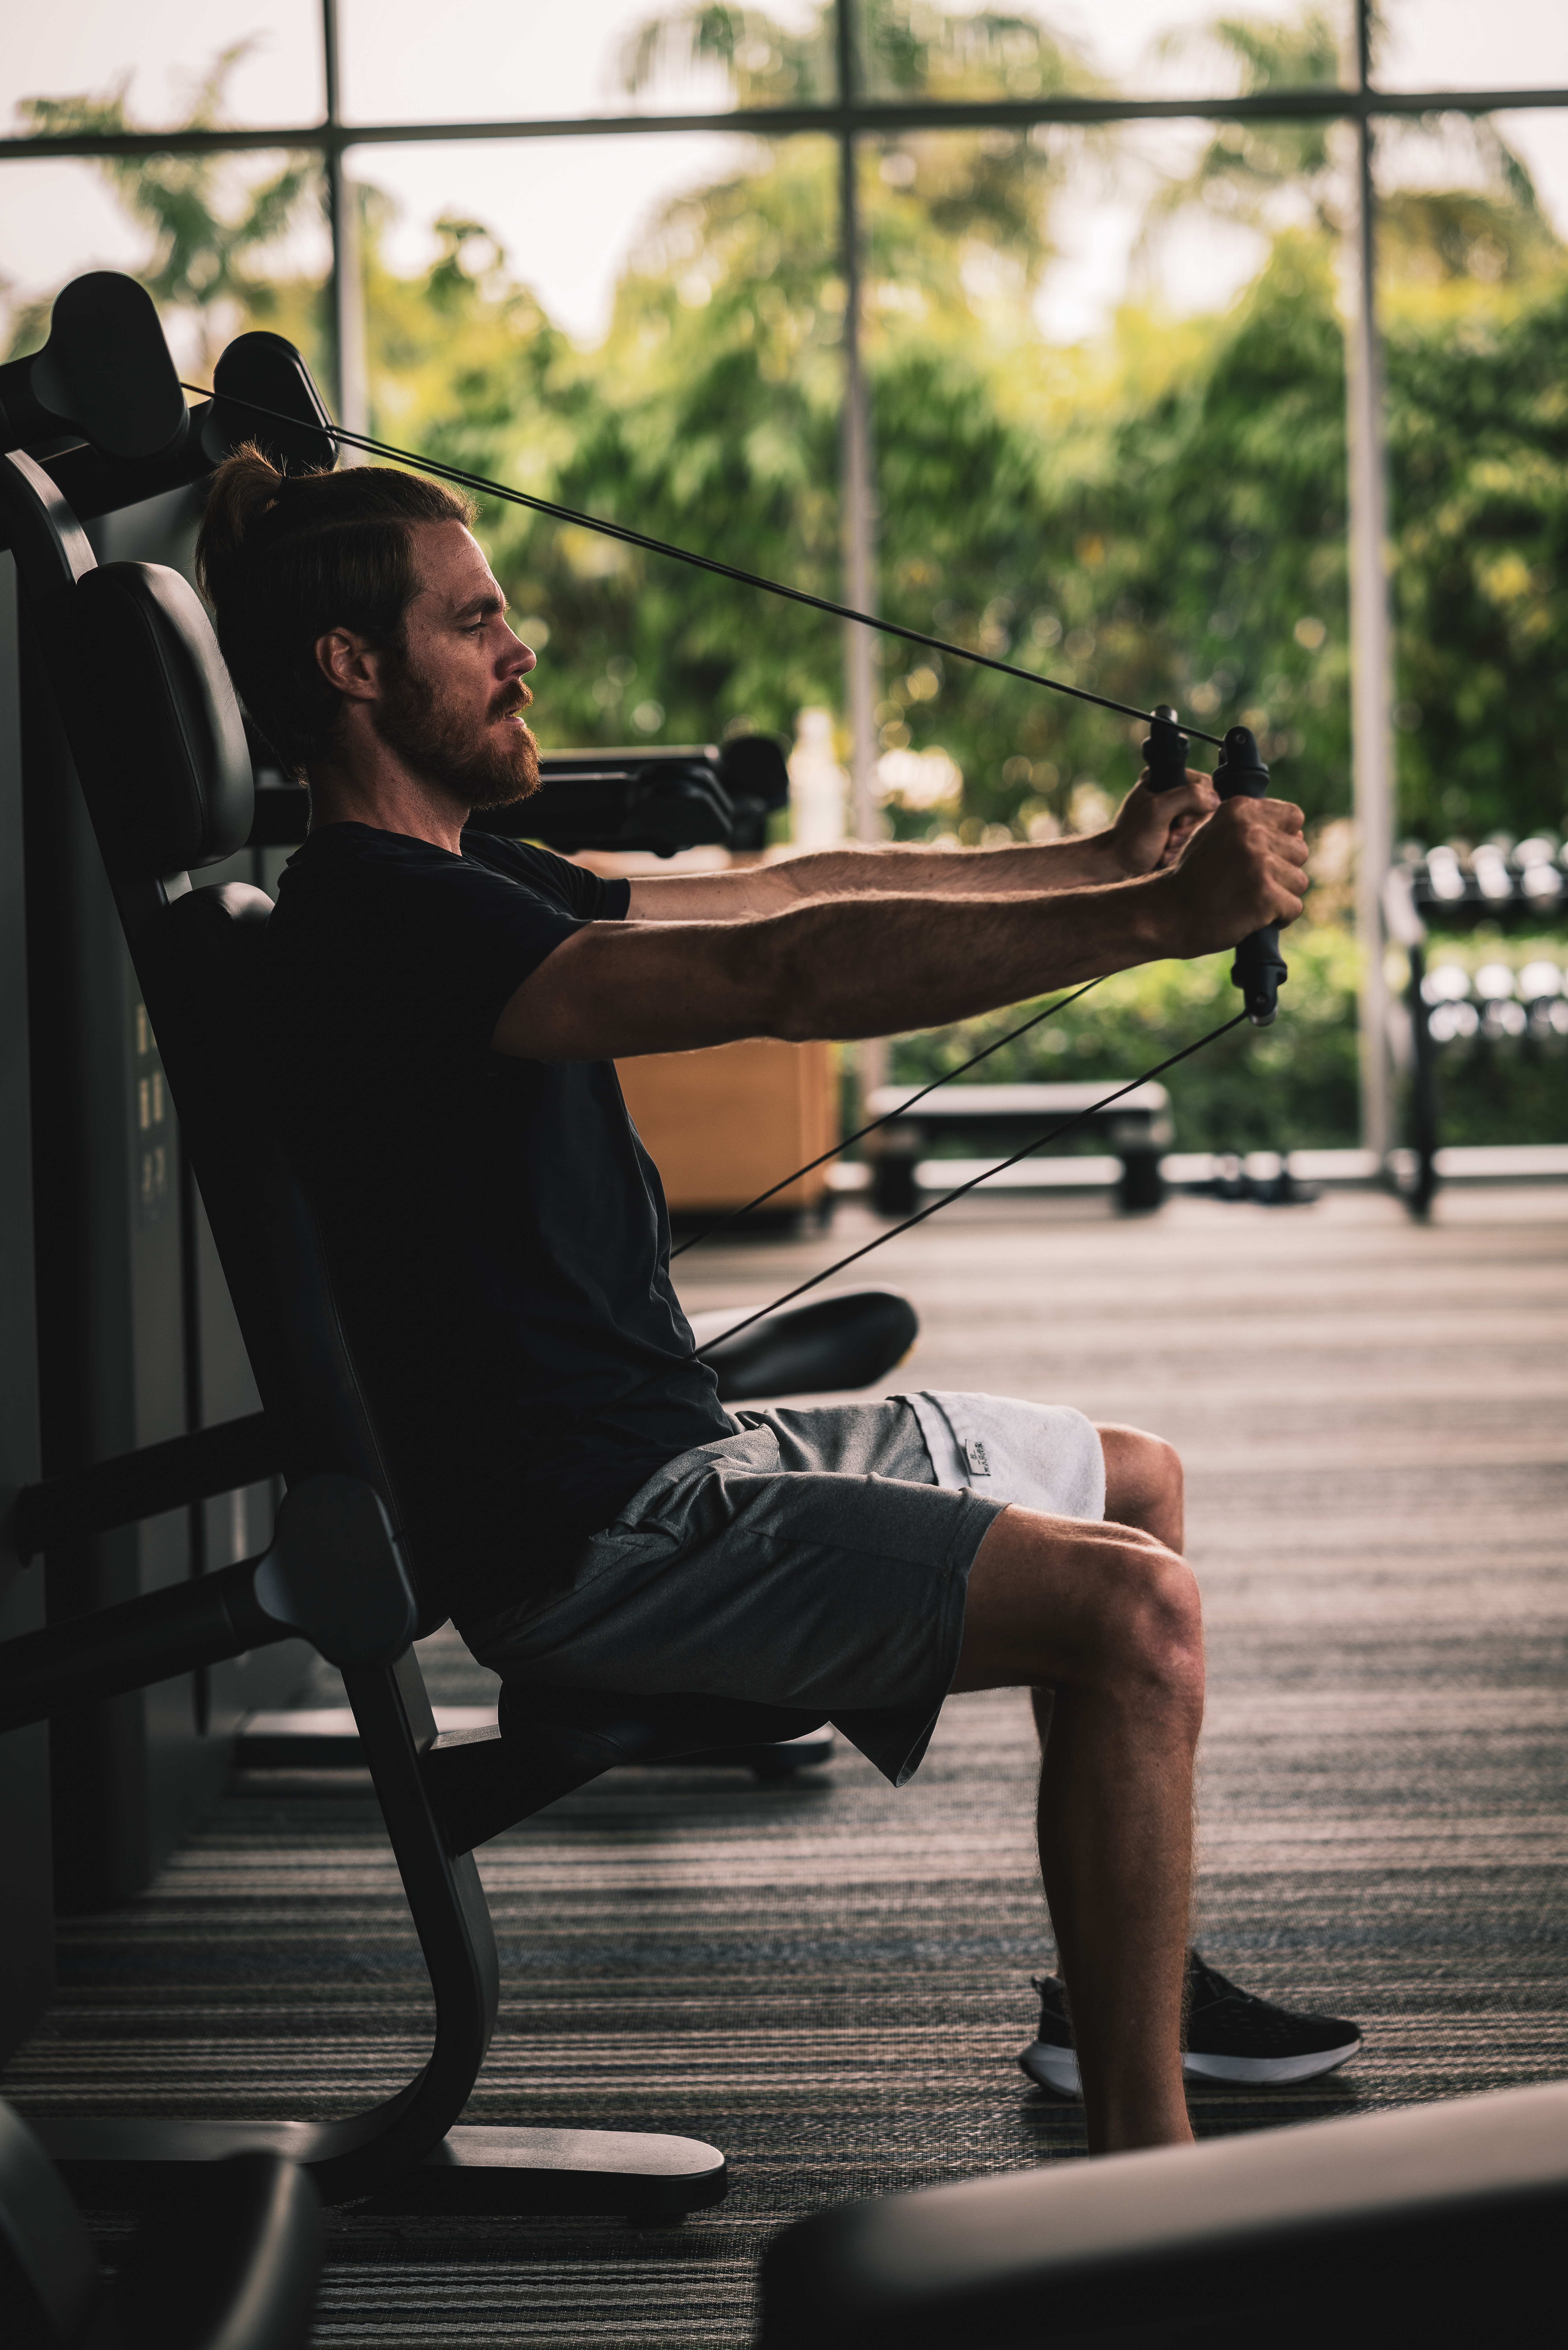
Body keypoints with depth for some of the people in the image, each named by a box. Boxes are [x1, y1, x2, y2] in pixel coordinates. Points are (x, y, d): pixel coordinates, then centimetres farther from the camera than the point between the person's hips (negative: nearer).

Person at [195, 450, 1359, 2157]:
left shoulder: (463, 886, 15)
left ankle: (1114, 1995, 34)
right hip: (584, 1541, -11)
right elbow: (790, 973, -29)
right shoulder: (380, 924, -19)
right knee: (1134, 1611, -25)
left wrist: (1094, 864, 19)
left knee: (1133, 1482, 24)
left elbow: (781, 897, 22)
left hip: (676, 1452, 11)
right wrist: (1158, 921, -30)